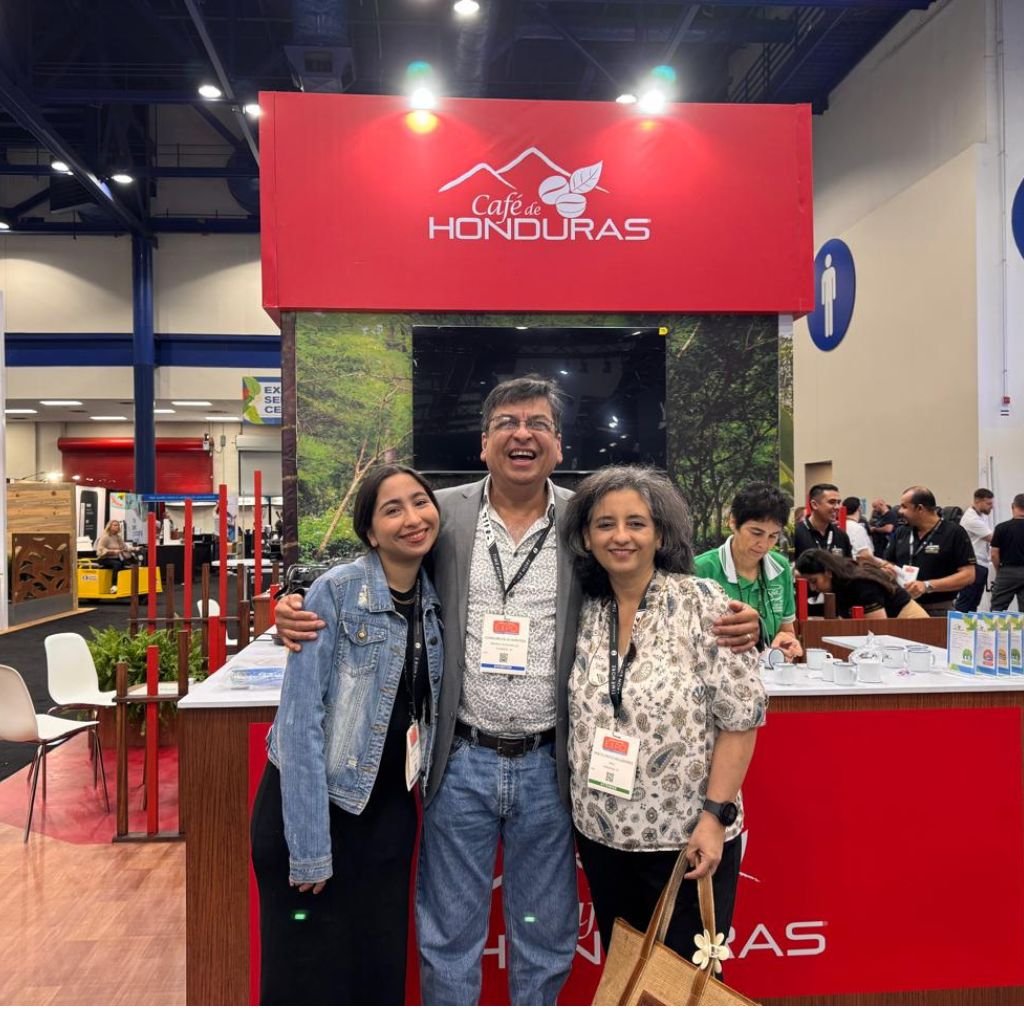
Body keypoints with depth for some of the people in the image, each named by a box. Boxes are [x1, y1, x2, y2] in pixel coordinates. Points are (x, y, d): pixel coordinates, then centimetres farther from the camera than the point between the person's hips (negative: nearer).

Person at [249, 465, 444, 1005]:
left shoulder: (433, 600, 1)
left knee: (381, 973, 15)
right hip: (311, 807, -5)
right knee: (309, 976, 8)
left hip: (389, 812, 5)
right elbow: (301, 719, -19)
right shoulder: (336, 591, -17)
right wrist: (310, 848, -18)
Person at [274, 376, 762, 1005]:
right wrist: (301, 615, -15)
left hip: (548, 766, 1)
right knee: (449, 936, 16)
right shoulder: (442, 515, -3)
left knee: (547, 939, 19)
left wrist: (734, 627, -17)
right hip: (461, 763, 0)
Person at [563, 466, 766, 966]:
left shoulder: (703, 604, -13)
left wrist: (715, 815, -16)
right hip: (602, 835, 4)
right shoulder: (583, 613, -1)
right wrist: (578, 807, 5)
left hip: (687, 837, -4)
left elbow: (740, 719, -12)